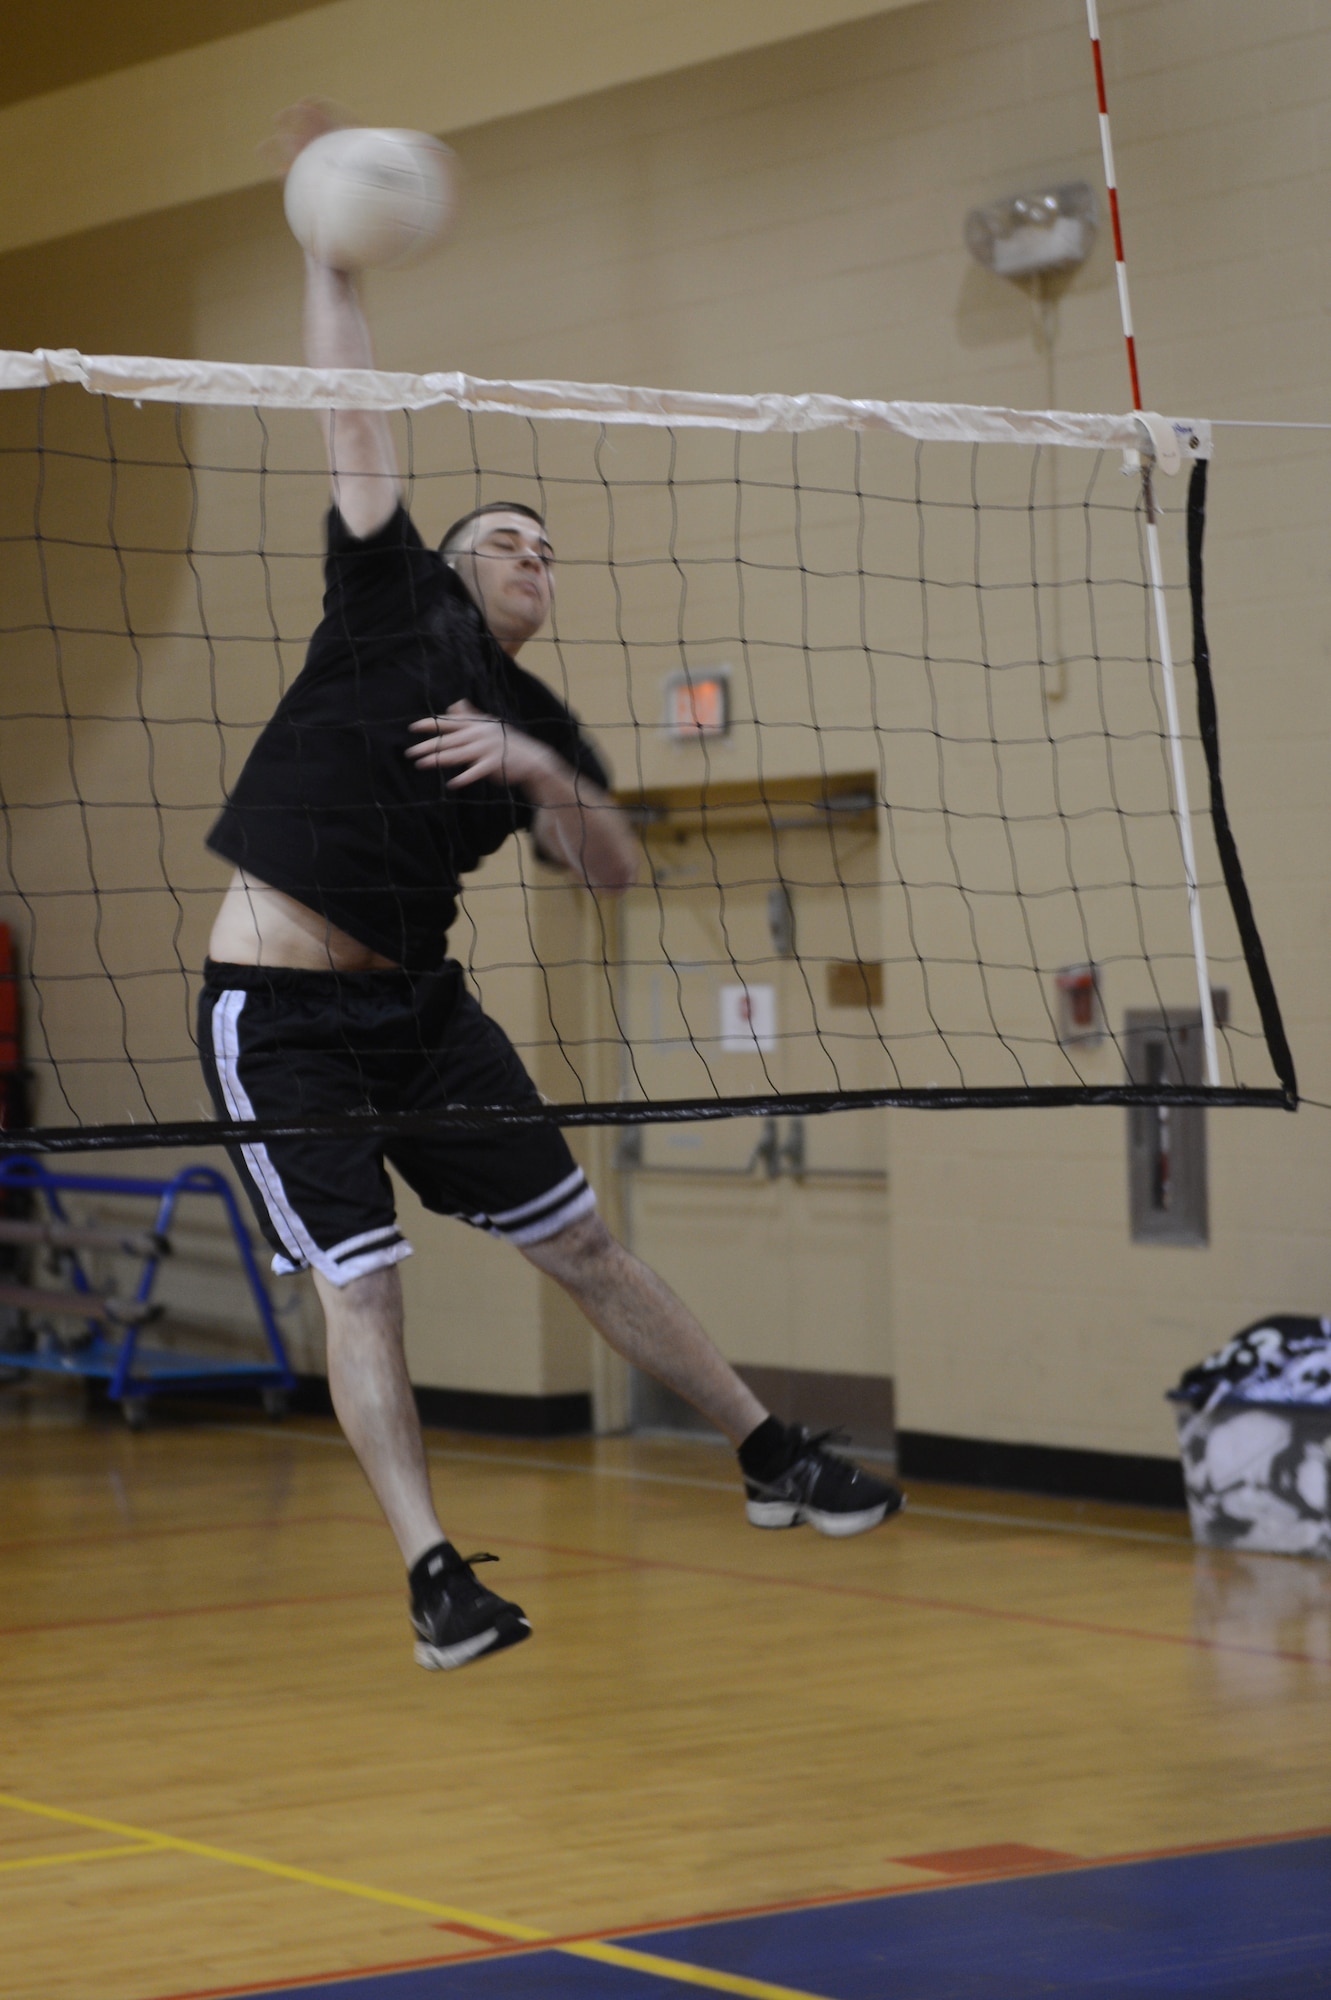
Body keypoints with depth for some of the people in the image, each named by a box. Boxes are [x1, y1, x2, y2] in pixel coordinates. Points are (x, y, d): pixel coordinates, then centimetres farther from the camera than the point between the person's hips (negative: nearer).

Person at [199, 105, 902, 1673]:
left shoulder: (538, 725, 10)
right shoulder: (394, 599, 0)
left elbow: (614, 872, -3)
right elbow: (351, 417, -4)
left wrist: (543, 774, -19)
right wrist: (330, 251, -7)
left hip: (417, 1002, 5)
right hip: (278, 1012, -5)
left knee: (580, 1242, 7)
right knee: (359, 1287, -8)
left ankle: (769, 1458, 17)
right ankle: (433, 1576, -5)